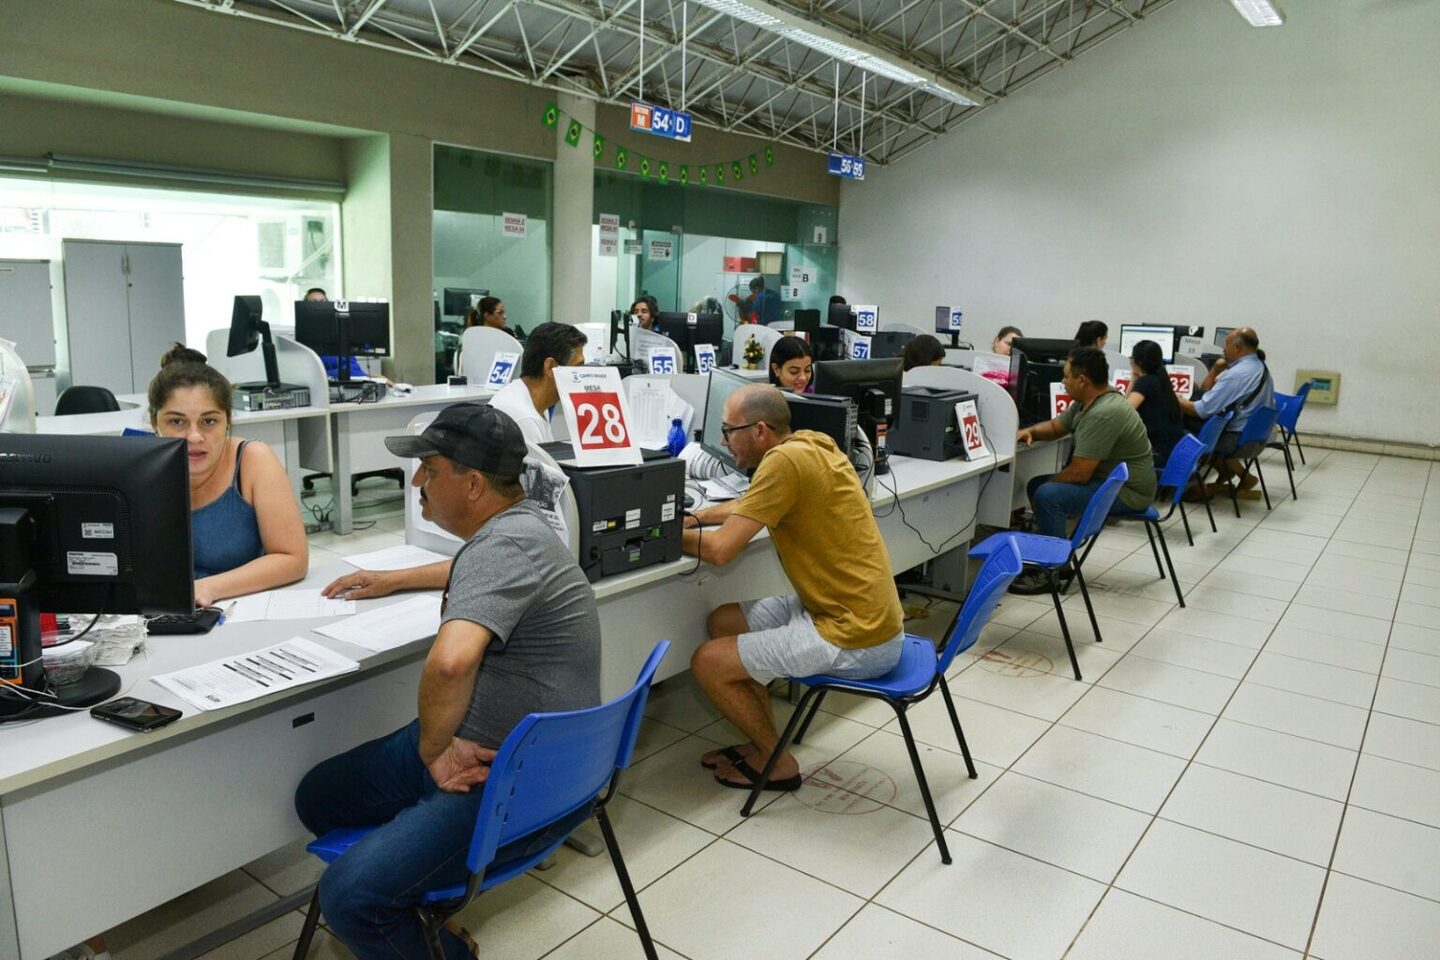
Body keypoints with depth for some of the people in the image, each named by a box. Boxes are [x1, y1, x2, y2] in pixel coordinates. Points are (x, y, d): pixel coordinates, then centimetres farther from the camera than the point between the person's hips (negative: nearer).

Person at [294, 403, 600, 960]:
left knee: (348, 897, -24)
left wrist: (432, 751, -24)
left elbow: (449, 662, -40)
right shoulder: (506, 527, 7)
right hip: (465, 743, 11)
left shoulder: (503, 545, -26)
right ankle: (420, 915, 30)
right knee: (318, 799, 17)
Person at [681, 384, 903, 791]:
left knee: (708, 662, -3)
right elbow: (751, 505, 22)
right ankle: (762, 742, 27)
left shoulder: (785, 461, -22)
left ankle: (777, 762, 15)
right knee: (722, 622, 17)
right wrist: (695, 517, 10)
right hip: (864, 614, 9)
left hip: (856, 638, -9)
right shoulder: (809, 442, 5)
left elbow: (719, 549, -20)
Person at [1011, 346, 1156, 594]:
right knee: (1037, 485, 10)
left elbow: (1079, 473, -27)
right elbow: (1056, 426, 18)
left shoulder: (1103, 415, -27)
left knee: (1047, 495, -24)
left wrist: (1046, 489, -10)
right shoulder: (1089, 402, 4)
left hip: (1126, 492, -11)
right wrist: (1030, 431, -4)